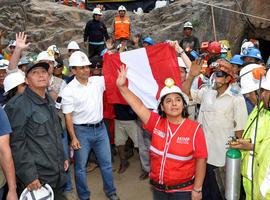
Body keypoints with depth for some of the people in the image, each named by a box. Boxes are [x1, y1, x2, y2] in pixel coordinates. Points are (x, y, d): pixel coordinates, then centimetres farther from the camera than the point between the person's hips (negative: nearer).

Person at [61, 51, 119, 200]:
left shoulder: (98, 81, 0)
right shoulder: (69, 90, -11)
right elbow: (68, 116, -9)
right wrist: (73, 138, -11)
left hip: (100, 128, 4)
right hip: (81, 131, -3)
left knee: (106, 163, 15)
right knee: (80, 167, 11)